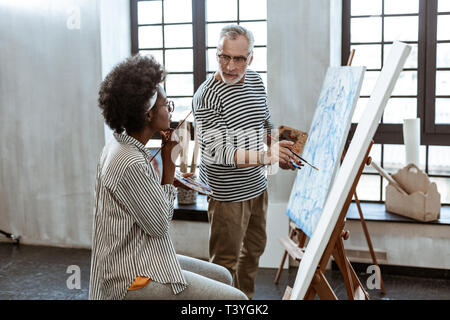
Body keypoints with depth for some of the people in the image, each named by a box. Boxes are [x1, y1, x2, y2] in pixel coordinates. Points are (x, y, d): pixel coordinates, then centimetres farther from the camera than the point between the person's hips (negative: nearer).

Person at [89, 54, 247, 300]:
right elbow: (160, 225, -17)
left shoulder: (118, 147, 6)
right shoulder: (131, 163, -25)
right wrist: (169, 164, -13)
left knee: (222, 277, 18)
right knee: (235, 298, -13)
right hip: (131, 279, -10)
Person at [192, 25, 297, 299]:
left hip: (257, 185, 8)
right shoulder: (206, 96, -21)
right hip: (227, 193, -8)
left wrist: (277, 149, -4)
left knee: (255, 248, 23)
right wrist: (265, 156, -39)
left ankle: (246, 298, 42)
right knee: (225, 260, 2)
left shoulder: (256, 81, 2)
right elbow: (219, 153, -28)